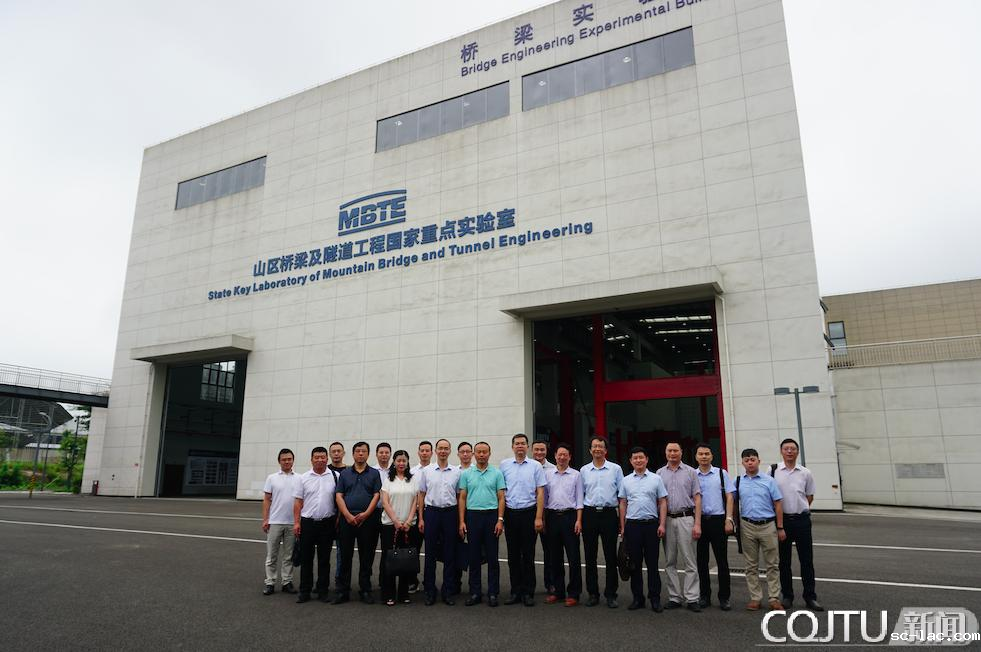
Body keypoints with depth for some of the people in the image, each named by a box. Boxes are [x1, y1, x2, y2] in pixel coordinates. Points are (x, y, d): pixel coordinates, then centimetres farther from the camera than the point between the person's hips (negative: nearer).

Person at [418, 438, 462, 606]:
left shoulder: (456, 472, 4)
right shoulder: (426, 471, 3)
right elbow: (421, 495, 7)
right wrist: (421, 518, 1)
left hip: (450, 512, 0)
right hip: (431, 512, 0)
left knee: (450, 554, 5)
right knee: (430, 553, 5)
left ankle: (448, 591, 15)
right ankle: (429, 591, 15)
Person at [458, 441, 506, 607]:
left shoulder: (497, 473, 2)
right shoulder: (466, 474, 6)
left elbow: (501, 498, 0)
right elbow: (462, 498, 5)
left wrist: (500, 520, -9)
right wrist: (461, 521, -2)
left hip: (491, 515, -1)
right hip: (472, 515, 1)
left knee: (492, 557, 3)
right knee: (473, 556, 6)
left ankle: (493, 593, 13)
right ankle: (475, 593, 16)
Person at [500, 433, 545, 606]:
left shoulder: (536, 466, 0)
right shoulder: (504, 465, 5)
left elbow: (540, 493, -1)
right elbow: (500, 492, 8)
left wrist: (538, 517, -8)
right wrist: (500, 516, 2)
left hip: (529, 513, -2)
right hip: (510, 513, 2)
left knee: (528, 555, 3)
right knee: (513, 555, 8)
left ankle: (528, 593, 13)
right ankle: (515, 592, 18)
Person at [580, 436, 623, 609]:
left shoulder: (616, 469, 3)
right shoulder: (584, 470, 8)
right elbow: (580, 496, 11)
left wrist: (621, 519, -1)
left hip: (609, 514, -2)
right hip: (589, 514, 2)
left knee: (611, 557, 2)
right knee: (590, 557, 7)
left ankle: (611, 595, 12)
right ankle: (592, 593, 18)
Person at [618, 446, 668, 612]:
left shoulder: (656, 479, 2)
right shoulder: (626, 480, 8)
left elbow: (663, 503, 2)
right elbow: (623, 504, 10)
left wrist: (662, 524, -7)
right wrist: (622, 527, 6)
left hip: (651, 524, -2)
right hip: (632, 524, 2)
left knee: (652, 563, 2)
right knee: (635, 564, 6)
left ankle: (655, 598, 11)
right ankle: (637, 598, 15)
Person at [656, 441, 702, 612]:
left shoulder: (690, 472, 4)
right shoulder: (659, 473, 9)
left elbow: (697, 498, 1)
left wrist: (697, 524, -7)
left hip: (686, 519, -2)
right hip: (667, 519, 3)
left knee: (689, 561, -1)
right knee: (670, 562, 7)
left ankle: (691, 598, 4)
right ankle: (675, 597, 16)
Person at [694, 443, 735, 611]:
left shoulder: (721, 473, 4)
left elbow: (729, 497, 2)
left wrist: (728, 519, -8)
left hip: (718, 520, -1)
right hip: (699, 520, 1)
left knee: (722, 560, 3)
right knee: (701, 560, 8)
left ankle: (724, 597, 14)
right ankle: (704, 596, 20)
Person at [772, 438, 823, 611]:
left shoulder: (806, 473, 2)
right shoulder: (773, 471, -2)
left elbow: (810, 496, 12)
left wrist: (798, 509, 7)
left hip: (802, 520, 1)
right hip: (782, 519, -1)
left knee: (807, 560, 5)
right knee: (784, 561, 8)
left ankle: (810, 597, 15)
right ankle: (787, 596, 18)